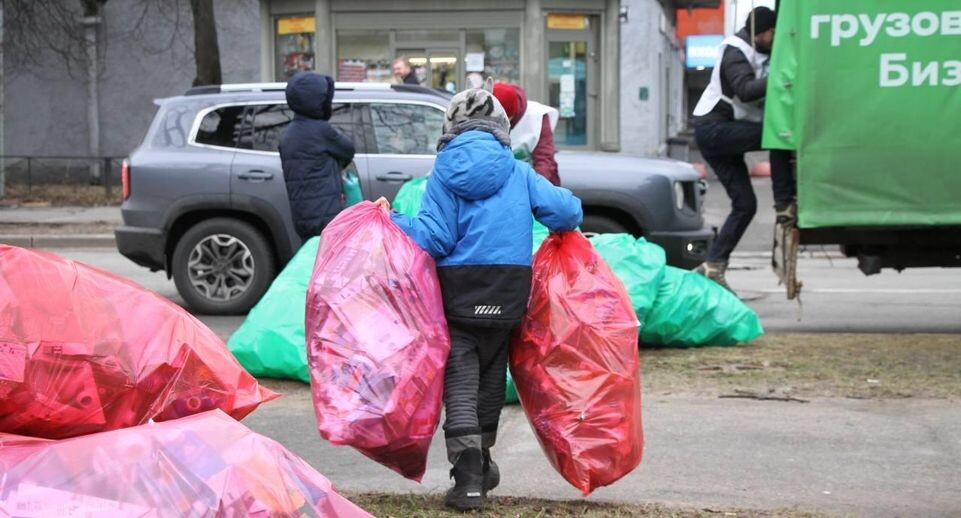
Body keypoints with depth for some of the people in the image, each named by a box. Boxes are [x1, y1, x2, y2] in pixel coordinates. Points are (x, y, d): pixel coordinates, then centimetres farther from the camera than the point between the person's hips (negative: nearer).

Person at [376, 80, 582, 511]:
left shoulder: (445, 171, -3)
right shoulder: (517, 173, 3)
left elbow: (435, 236, -9)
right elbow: (566, 211, -3)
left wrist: (393, 221, 2)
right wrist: (561, 225, 19)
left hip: (460, 290, -3)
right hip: (509, 292, 3)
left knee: (460, 381, -1)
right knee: (491, 374, 18)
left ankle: (469, 476, -13)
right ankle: (481, 460, 31)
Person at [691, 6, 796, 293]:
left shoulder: (758, 54, 17)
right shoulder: (735, 52, -12)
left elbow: (760, 93, 11)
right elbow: (745, 90, -28)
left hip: (723, 134, 10)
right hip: (714, 129, -10)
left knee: (745, 204, 5)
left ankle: (712, 268, 6)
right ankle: (785, 203, -24)